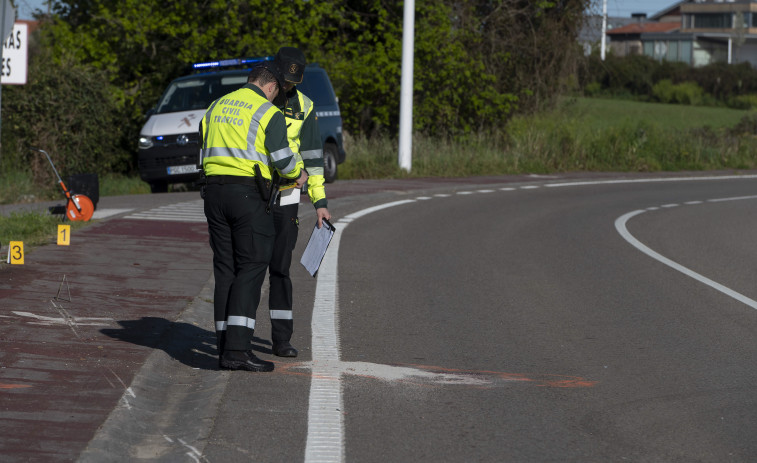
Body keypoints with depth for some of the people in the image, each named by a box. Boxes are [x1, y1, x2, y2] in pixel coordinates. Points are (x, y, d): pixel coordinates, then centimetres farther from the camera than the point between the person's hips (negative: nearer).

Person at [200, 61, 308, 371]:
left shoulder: (216, 107, 17)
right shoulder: (268, 113, -4)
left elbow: (204, 152, 18)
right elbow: (282, 158, -8)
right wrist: (298, 175, 12)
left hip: (214, 190, 6)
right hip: (248, 192, -6)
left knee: (225, 270, 9)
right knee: (251, 268, -4)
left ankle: (226, 348, 6)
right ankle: (237, 349, -14)